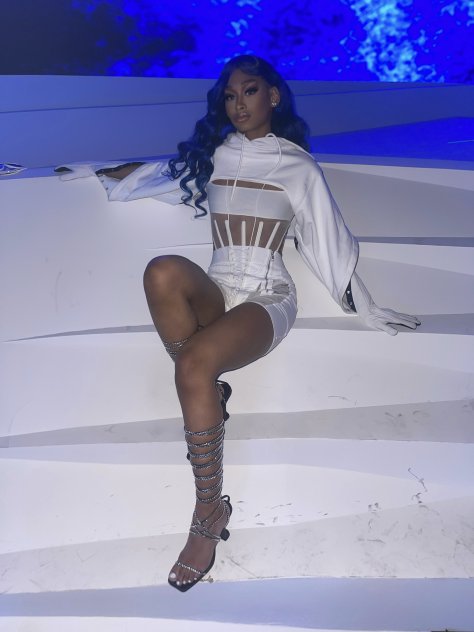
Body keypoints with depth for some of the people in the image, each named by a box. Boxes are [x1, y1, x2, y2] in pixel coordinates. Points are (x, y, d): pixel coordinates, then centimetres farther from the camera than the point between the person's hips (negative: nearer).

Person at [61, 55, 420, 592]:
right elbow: (150, 173, 33)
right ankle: (209, 392, -16)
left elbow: (331, 243, 10)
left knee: (194, 363, -33)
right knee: (163, 271, -33)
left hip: (266, 299, -3)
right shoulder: (209, 156, 18)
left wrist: (368, 311, 12)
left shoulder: (297, 165, 8)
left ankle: (209, 515, -17)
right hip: (214, 292, 3)